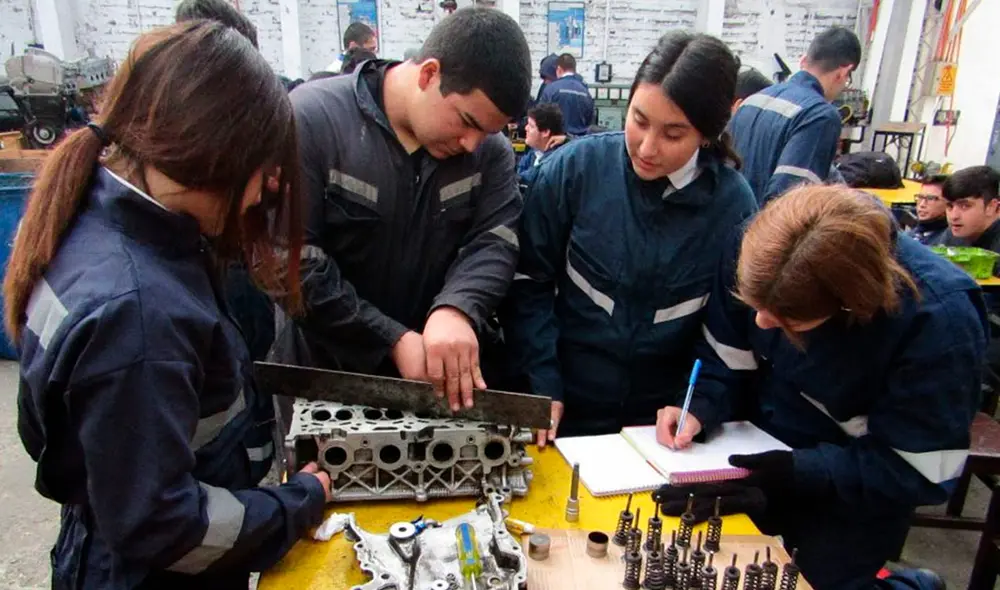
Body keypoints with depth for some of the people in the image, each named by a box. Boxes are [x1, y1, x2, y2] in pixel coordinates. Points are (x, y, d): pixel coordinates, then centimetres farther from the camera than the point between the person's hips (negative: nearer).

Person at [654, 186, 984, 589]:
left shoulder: (939, 319, -30)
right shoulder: (758, 254, -21)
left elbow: (918, 470, -22)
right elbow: (726, 357, -8)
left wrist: (798, 472, -29)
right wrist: (699, 409, -24)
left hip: (857, 492, -3)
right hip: (759, 451, 4)